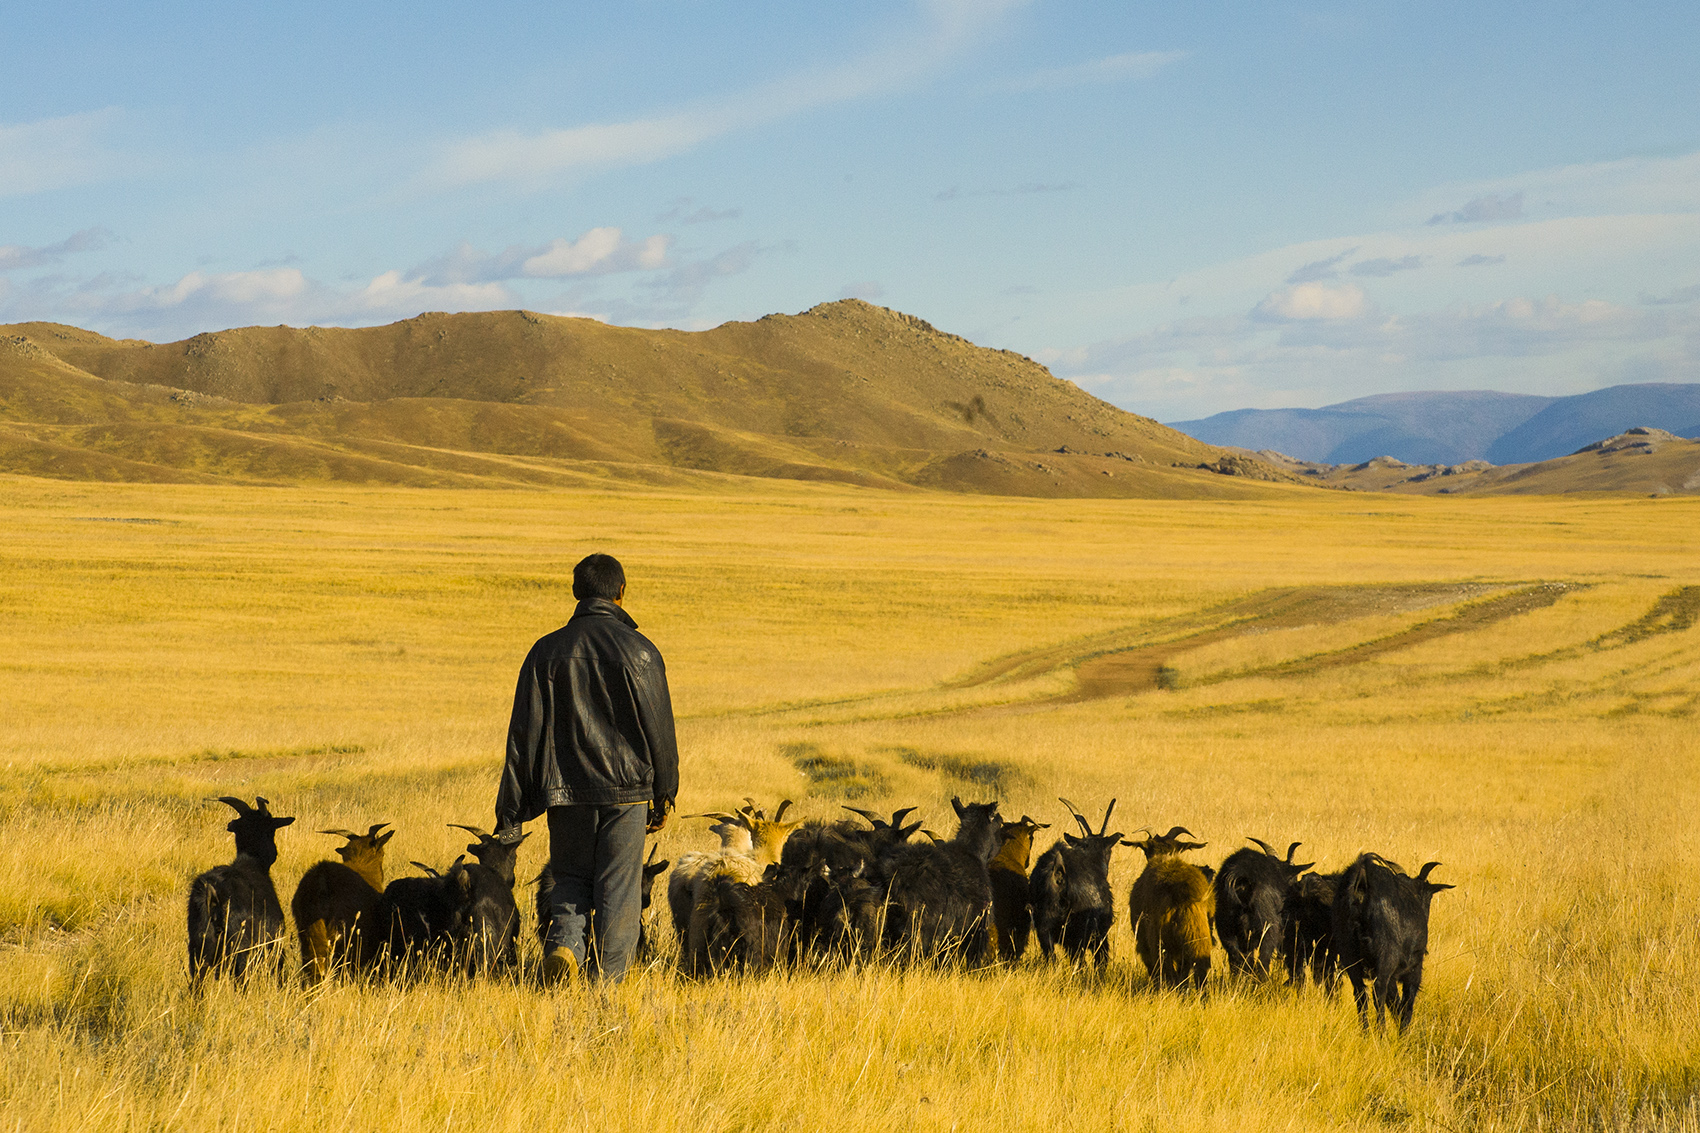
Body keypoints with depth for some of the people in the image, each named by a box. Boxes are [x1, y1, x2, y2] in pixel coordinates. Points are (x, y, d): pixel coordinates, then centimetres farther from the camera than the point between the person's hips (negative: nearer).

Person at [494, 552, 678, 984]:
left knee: (571, 879, 15)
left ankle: (563, 943, -11)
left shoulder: (547, 651, 2)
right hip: (626, 789, -2)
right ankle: (608, 979, 2)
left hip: (567, 790, 2)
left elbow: (524, 733, 1)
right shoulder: (639, 651, -4)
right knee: (618, 889, 5)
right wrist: (664, 794, 9)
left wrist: (512, 810, 4)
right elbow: (659, 727, -1)